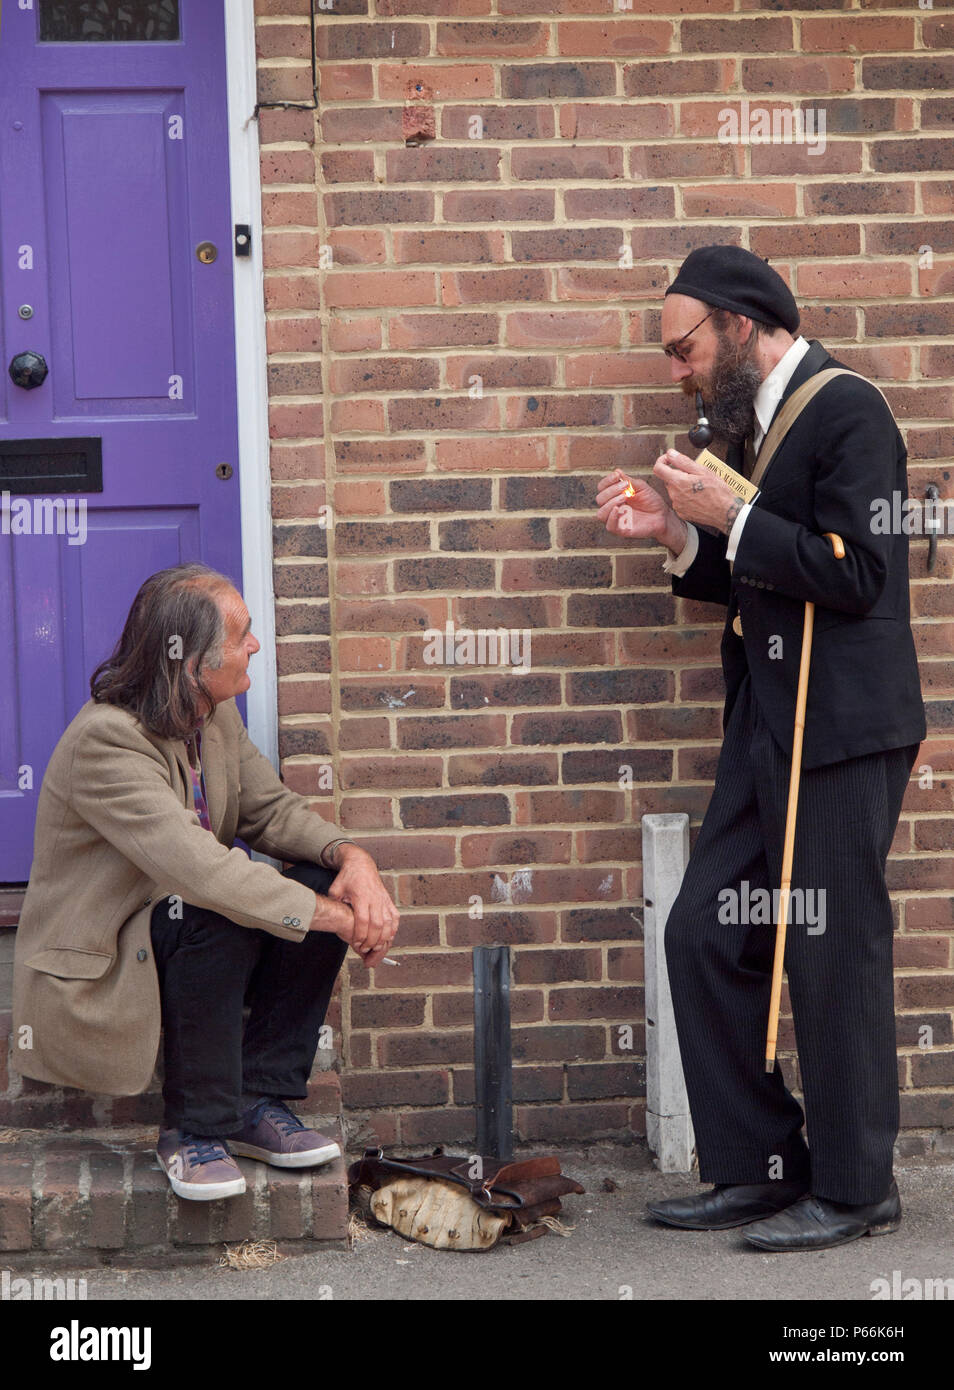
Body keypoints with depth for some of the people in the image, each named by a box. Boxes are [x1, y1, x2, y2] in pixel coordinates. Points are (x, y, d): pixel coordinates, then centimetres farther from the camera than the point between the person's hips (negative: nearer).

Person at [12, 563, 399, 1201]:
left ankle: (260, 1101, -7)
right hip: (94, 977, -8)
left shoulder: (216, 715, 3)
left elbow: (271, 808, 7)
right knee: (217, 917, -36)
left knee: (323, 881, -13)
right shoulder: (106, 741, -27)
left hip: (181, 946, 8)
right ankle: (194, 1128, -18)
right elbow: (201, 872, -35)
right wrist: (339, 921, -32)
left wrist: (353, 856, -16)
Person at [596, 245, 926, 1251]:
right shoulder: (759, 420, 15)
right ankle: (758, 1169, 18)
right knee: (705, 936, 9)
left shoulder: (844, 408, -12)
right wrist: (674, 534, 5)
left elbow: (853, 574, -21)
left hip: (840, 728, -9)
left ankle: (853, 1190, 10)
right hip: (770, 726, 9)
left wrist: (728, 519, -16)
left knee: (833, 952, -2)